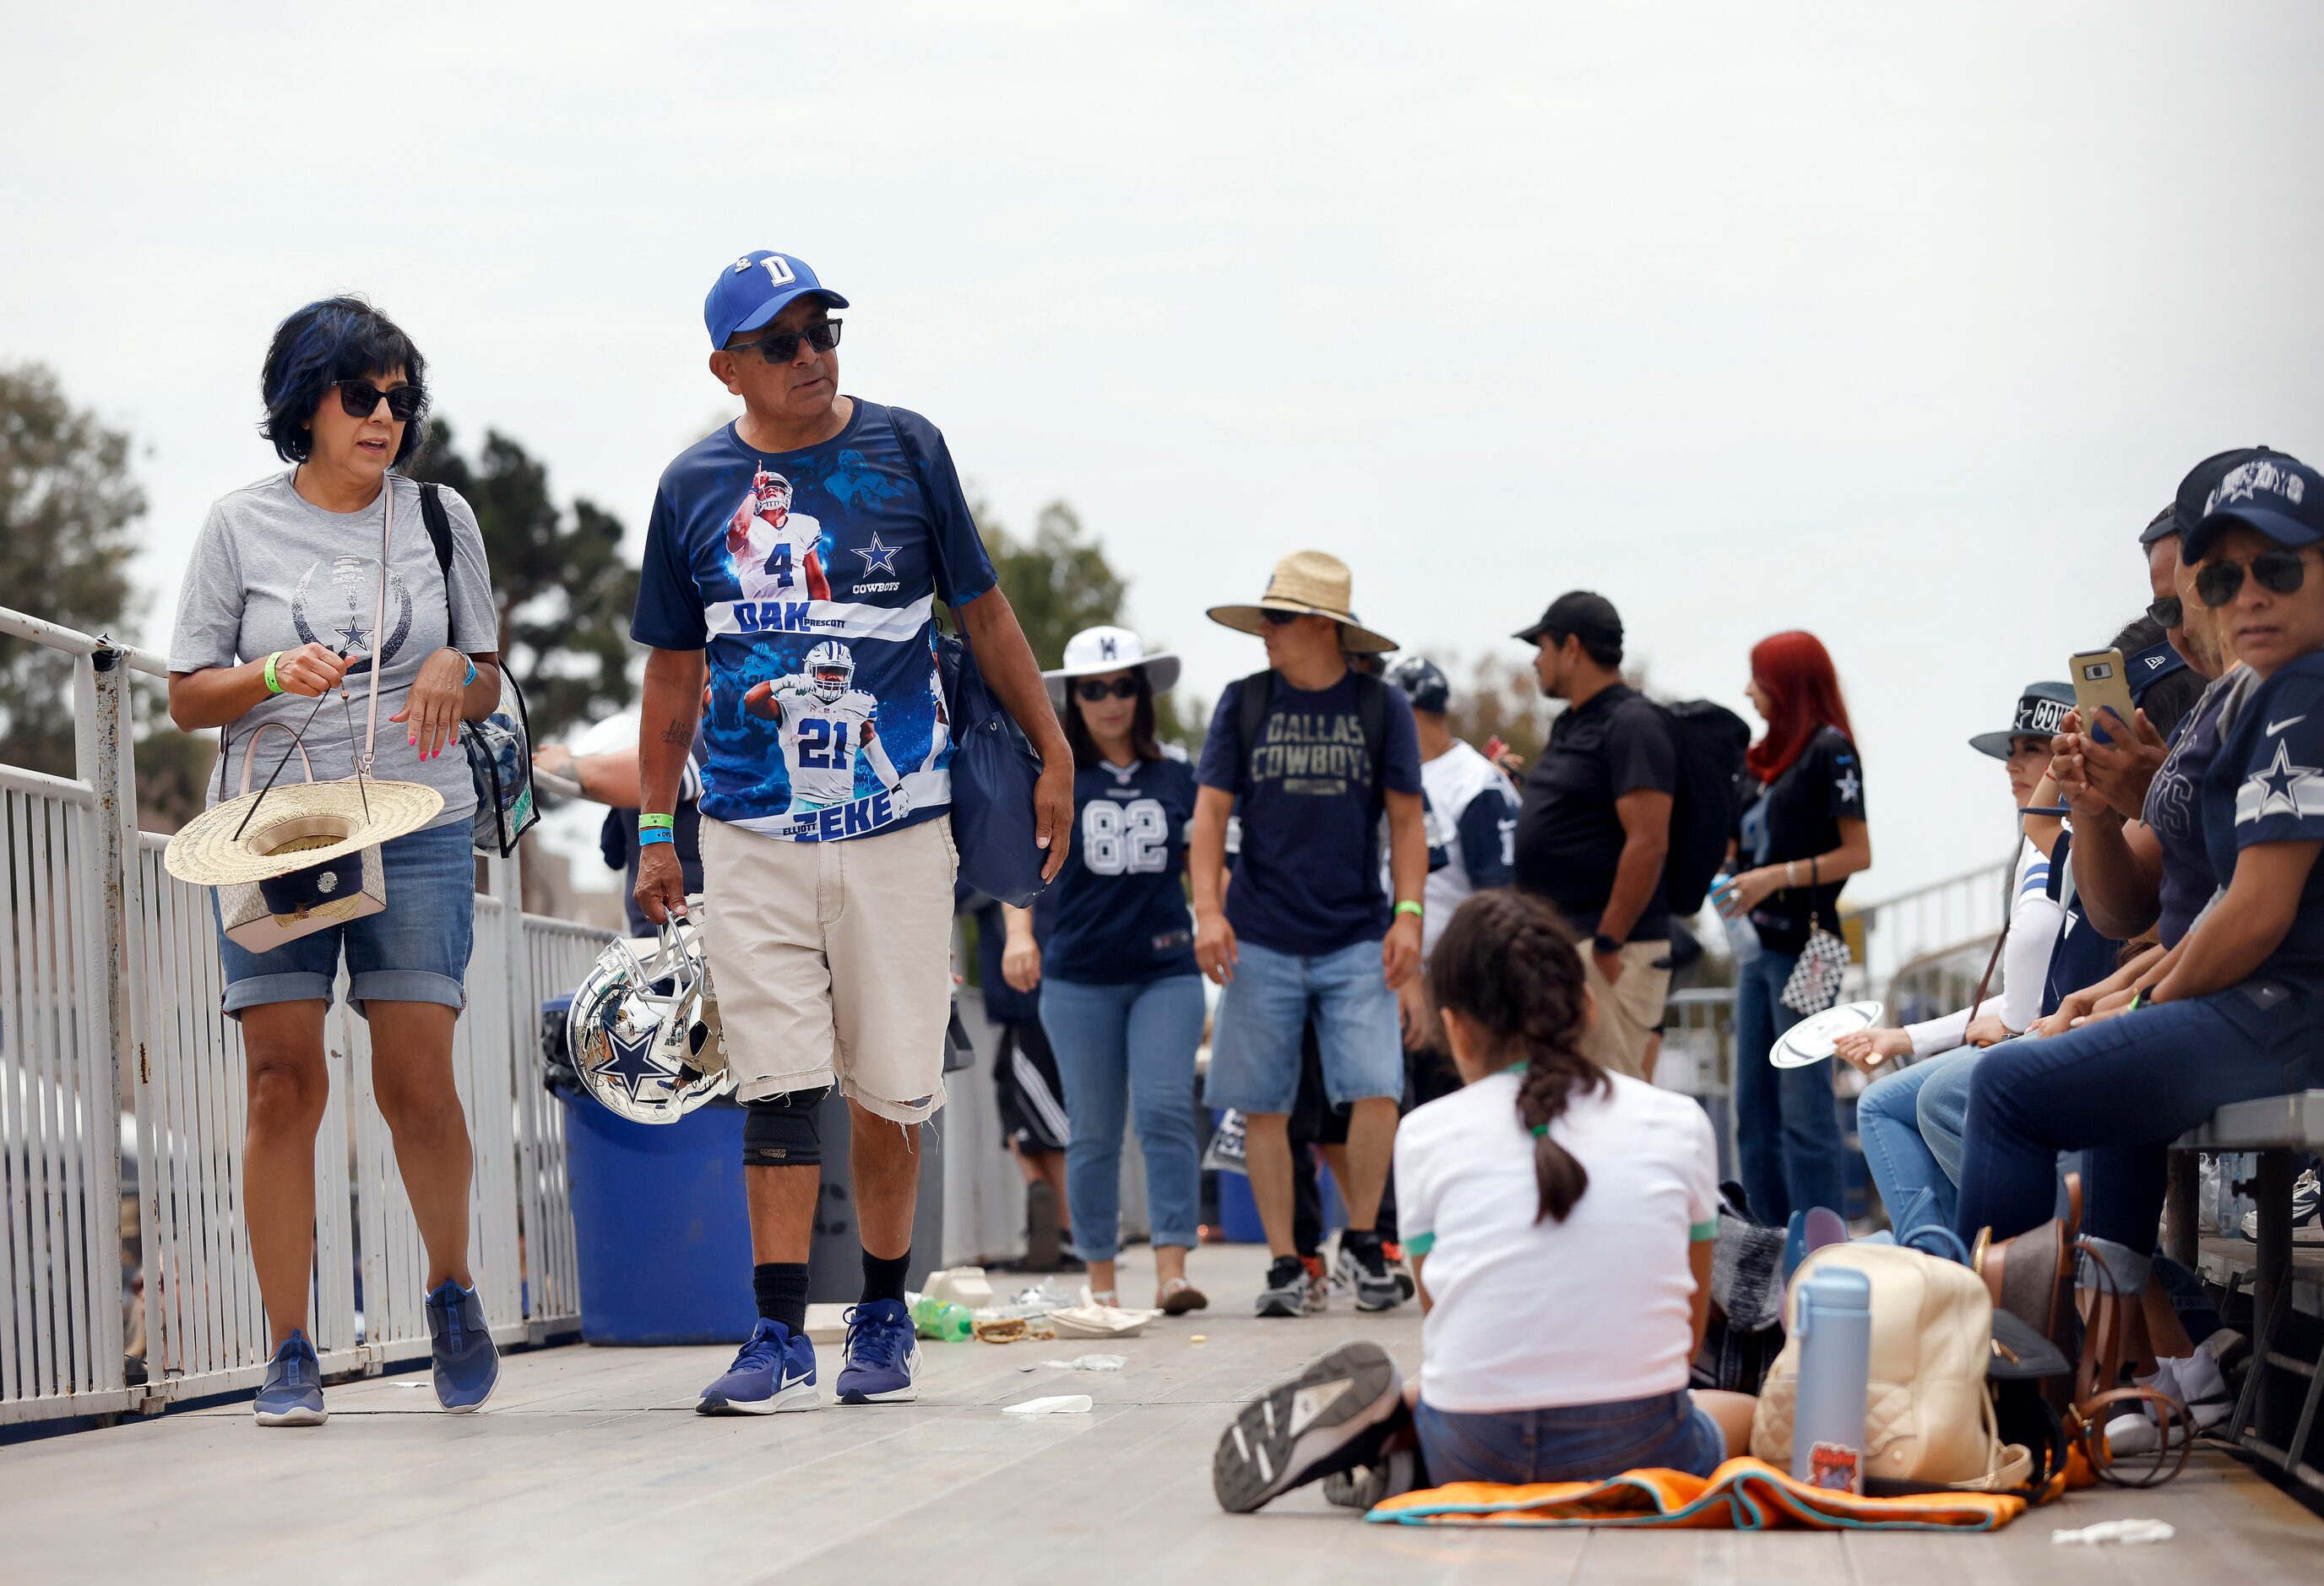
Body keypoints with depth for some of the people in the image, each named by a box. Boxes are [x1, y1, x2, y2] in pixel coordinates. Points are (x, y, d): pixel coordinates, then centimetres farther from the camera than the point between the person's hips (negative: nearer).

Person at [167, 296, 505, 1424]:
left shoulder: (440, 518, 9)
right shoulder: (239, 526, 5)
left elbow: (488, 690, 15)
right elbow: (188, 699, 5)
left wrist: (456, 671, -8)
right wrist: (274, 675, -13)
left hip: (417, 829, 1)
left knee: (416, 1082, -6)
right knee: (285, 1081, -6)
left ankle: (452, 1290, 20)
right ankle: (288, 1352, 0)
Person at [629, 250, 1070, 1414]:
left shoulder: (905, 449, 3)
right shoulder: (694, 487, 5)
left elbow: (983, 612, 11)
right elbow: (673, 670, 12)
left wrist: (1053, 753, 11)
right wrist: (655, 828, 10)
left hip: (898, 824, 0)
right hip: (751, 830, 0)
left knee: (891, 1089, 3)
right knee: (778, 1087, -6)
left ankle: (883, 1318, 18)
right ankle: (779, 1339, -5)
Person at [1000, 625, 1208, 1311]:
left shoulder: (1176, 775, 8)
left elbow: (1202, 863, 18)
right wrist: (1019, 934, -18)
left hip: (1166, 972, 0)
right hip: (1079, 978, 0)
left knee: (1166, 1111, -13)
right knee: (1094, 1131, 4)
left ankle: (1171, 1270, -15)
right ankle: (1101, 1279, 13)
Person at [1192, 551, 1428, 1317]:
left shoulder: (1380, 707, 4)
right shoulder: (1243, 702, 6)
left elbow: (1406, 820, 6)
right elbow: (1210, 812, 4)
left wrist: (1408, 915, -5)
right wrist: (1208, 909, -8)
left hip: (1357, 939, -1)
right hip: (1261, 940, 1)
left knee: (1375, 1091, -12)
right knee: (1263, 1107, 1)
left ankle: (1362, 1236, 9)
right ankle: (1285, 1262, 11)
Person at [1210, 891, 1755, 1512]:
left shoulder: (1428, 1134, 5)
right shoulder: (1678, 1123, 7)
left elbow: (1444, 1318, 10)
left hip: (1479, 1456, 4)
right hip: (1639, 1449, -4)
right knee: (1741, 1410, 30)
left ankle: (1389, 1428, 3)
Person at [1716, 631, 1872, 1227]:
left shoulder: (1831, 750, -6)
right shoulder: (1771, 757, 18)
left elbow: (1858, 854, -11)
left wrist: (1776, 877, -18)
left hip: (1804, 948, -9)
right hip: (1759, 947, 9)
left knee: (1803, 1106, -10)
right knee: (1753, 1110, 8)